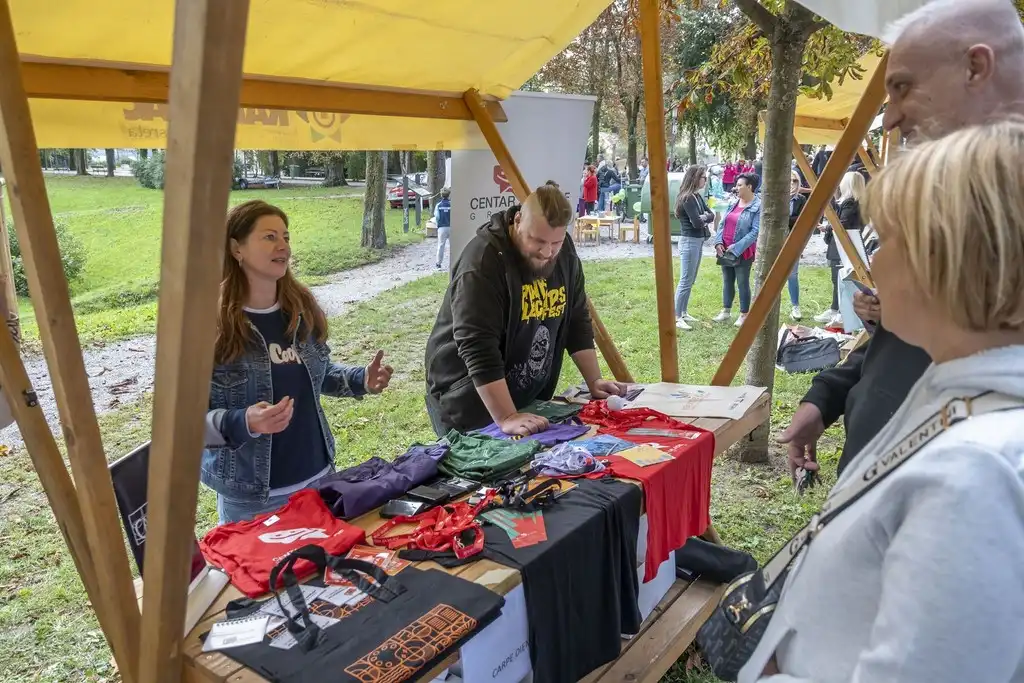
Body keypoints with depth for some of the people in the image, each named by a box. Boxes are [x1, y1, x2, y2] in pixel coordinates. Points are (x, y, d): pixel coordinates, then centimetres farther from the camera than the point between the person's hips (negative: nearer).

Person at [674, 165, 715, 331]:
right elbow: (697, 222, -22)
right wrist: (705, 218, -2)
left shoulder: (698, 196, 11)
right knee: (686, 281, -7)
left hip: (698, 241, 10)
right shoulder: (687, 198, -17)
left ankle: (684, 313, 24)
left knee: (691, 280, 15)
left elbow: (711, 214, 7)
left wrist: (703, 217, -13)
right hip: (689, 241, -10)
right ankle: (676, 317, -3)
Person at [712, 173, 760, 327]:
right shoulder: (733, 203, 10)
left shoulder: (758, 207, -11)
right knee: (727, 281, 15)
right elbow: (723, 223, 11)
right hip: (725, 250, 6)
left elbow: (755, 232, -17)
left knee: (742, 283, 4)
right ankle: (726, 311, 27)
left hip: (742, 252, -6)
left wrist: (737, 247, -21)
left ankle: (744, 314, 16)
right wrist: (718, 242, -4)